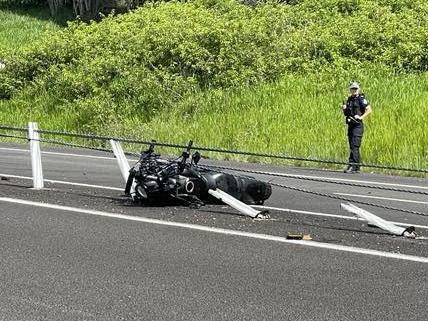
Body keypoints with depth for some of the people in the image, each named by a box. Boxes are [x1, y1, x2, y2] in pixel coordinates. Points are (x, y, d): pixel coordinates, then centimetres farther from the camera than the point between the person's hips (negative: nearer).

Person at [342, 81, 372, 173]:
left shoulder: (361, 99, -7)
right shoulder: (349, 99, 15)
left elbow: (369, 110, -13)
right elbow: (346, 113, 23)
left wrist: (361, 117, -19)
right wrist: (344, 109, 2)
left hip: (357, 125, -8)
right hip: (350, 125, 8)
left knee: (354, 146, -13)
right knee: (352, 146, 10)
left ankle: (352, 166, -17)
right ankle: (356, 167, 15)